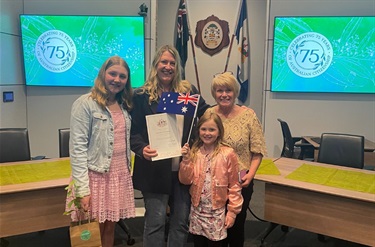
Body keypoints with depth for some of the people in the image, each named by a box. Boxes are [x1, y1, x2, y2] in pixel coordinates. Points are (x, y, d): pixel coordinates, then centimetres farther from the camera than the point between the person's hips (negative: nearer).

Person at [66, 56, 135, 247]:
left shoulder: (124, 105, 10)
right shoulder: (85, 104, -10)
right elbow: (77, 148, -15)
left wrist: (127, 170, 9)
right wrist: (82, 189, -19)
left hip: (120, 175, 6)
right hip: (96, 176, -5)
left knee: (110, 228, 14)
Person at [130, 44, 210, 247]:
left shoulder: (188, 91, 6)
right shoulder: (141, 96, -4)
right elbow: (133, 132, -5)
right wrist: (142, 149, -23)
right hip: (156, 169, -3)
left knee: (181, 221, 15)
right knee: (155, 221, 5)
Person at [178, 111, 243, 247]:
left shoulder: (228, 154, -12)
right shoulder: (194, 152, 0)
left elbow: (234, 186, -7)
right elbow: (185, 180, -3)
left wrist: (232, 211, -7)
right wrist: (186, 160, -16)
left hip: (217, 212, -3)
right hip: (197, 210, 4)